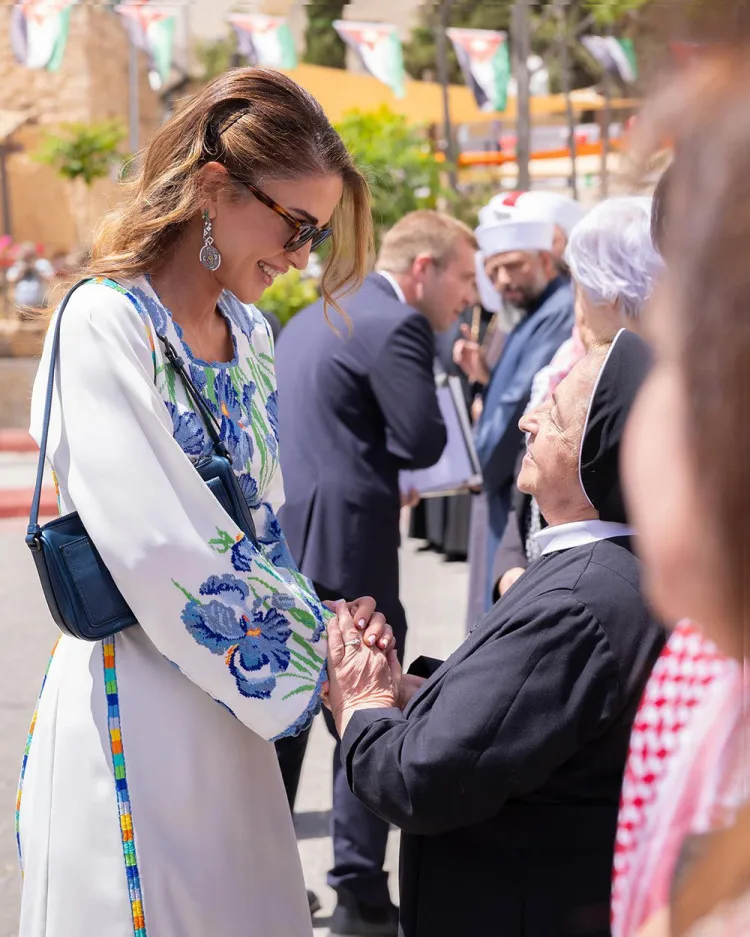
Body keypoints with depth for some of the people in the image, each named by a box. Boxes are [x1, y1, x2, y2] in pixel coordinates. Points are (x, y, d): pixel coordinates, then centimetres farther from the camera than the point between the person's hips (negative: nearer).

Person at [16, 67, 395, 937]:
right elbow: (162, 554, -20)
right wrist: (315, 673, -14)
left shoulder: (249, 334, 11)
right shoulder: (105, 325, -14)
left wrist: (324, 632, -2)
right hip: (135, 703, -8)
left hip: (232, 714, 8)